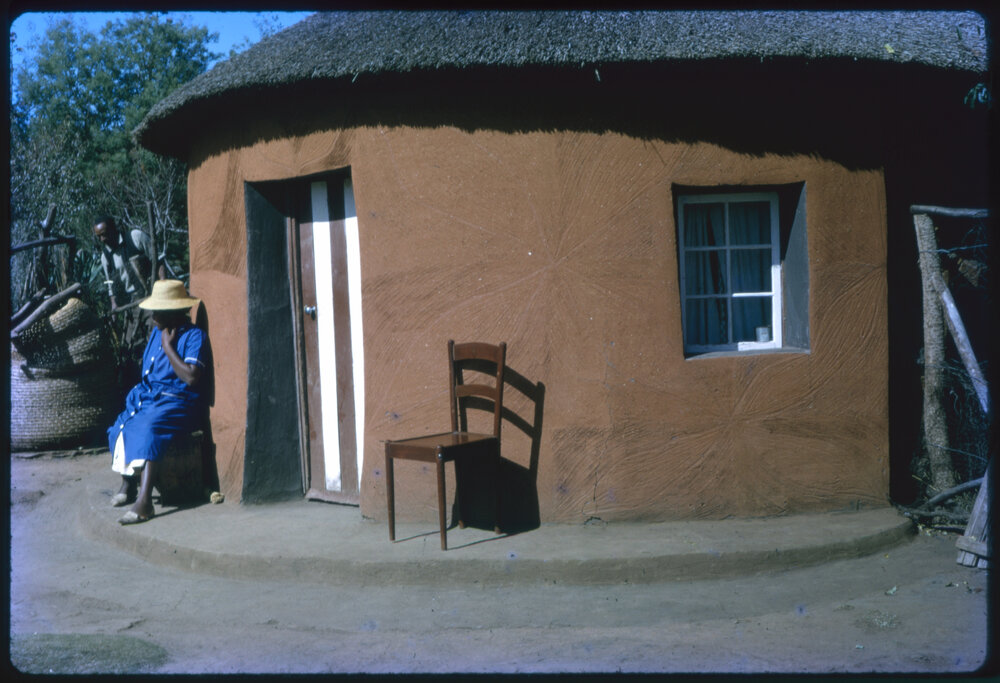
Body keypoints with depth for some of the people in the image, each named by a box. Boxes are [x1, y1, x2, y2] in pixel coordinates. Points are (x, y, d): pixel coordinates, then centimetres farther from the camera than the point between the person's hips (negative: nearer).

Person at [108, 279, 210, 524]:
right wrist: (138, 394, 7)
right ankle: (128, 485, 7)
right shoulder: (157, 332, 14)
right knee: (121, 427, -15)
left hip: (179, 401, -8)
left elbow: (191, 377, -22)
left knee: (147, 427, -33)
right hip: (149, 395, 8)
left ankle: (144, 502, -38)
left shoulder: (195, 336, -10)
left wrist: (168, 348, -15)